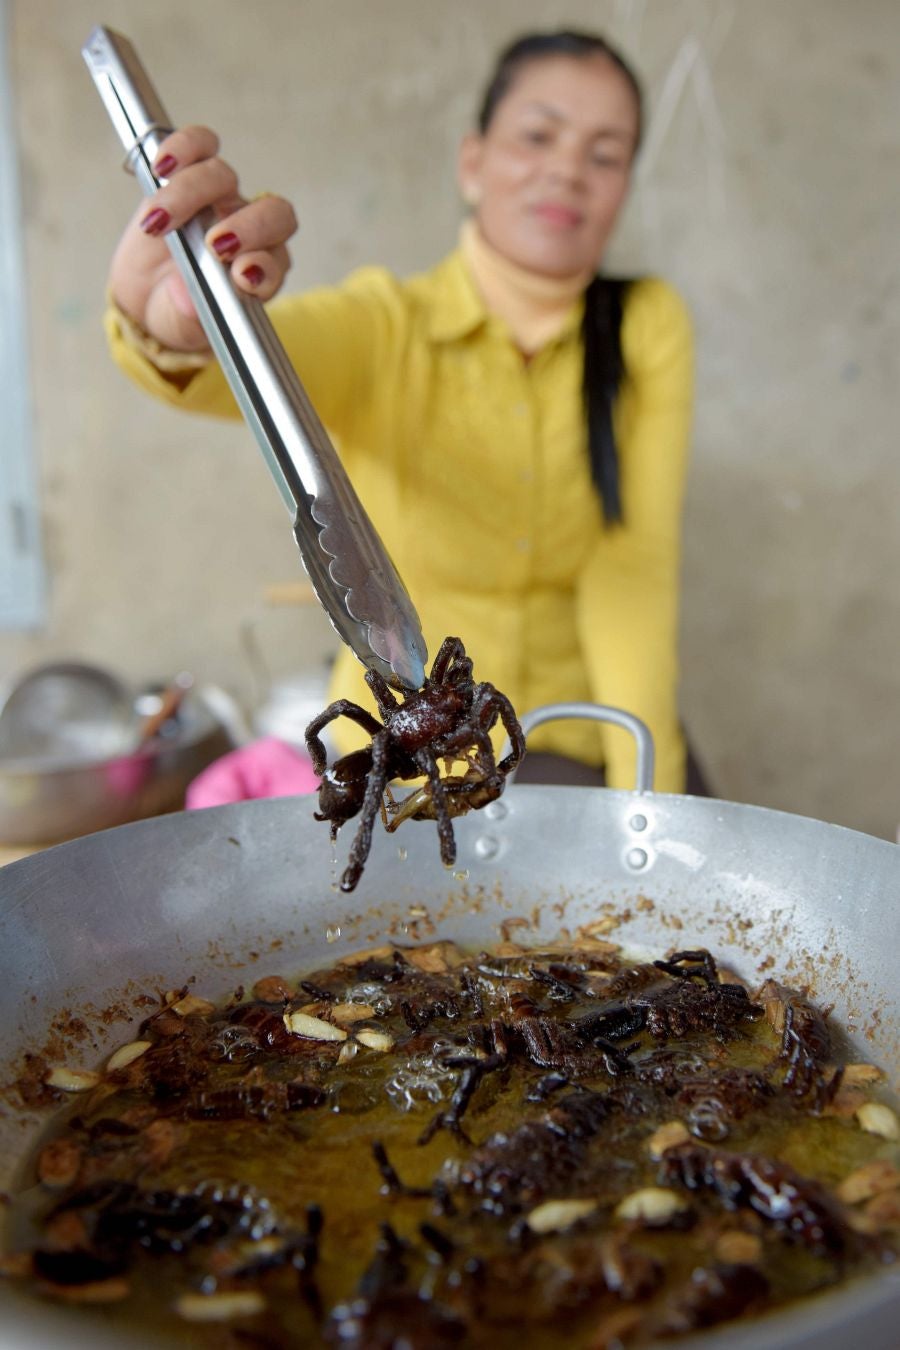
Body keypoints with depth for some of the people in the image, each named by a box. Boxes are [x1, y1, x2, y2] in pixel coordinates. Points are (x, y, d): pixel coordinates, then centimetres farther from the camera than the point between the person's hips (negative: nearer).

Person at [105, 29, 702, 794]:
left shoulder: (649, 329, -6)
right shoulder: (384, 328, -11)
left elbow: (635, 568, -15)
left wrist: (649, 790, -24)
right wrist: (172, 328, -56)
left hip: (581, 740, 1)